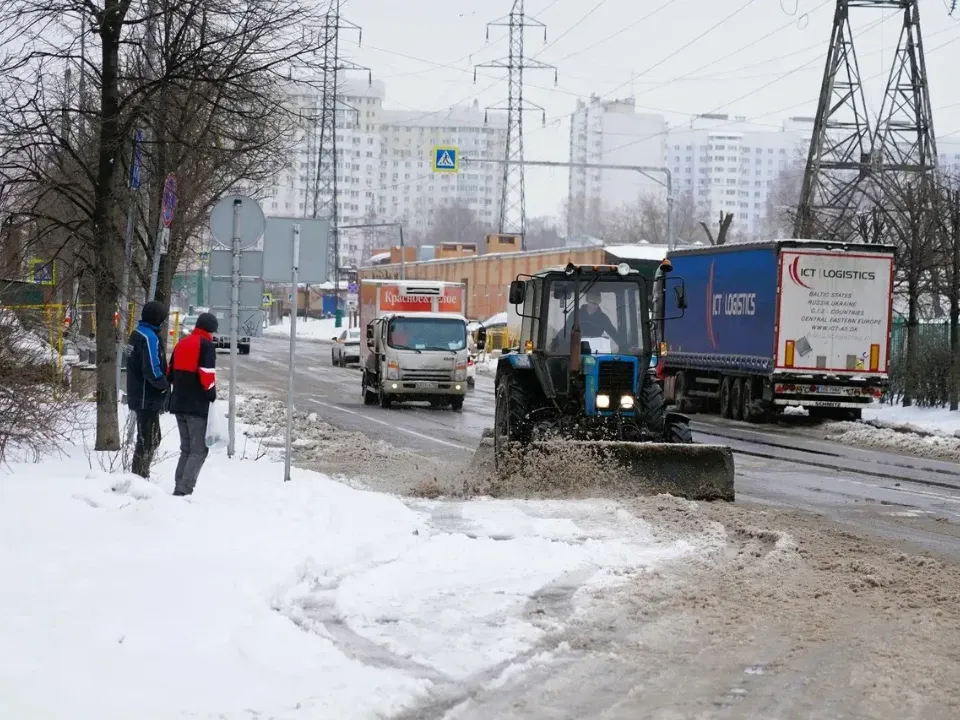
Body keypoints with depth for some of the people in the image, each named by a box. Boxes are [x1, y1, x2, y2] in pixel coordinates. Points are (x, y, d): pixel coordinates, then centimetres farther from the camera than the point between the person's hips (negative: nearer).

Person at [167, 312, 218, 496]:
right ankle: (184, 489, -16)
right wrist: (212, 396, -3)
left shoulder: (181, 344, 16)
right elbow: (207, 376, -16)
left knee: (186, 448, 16)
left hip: (179, 404, 8)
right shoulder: (206, 346, -8)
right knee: (199, 450, -5)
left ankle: (179, 487, 8)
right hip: (198, 405, -8)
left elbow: (171, 373, 19)